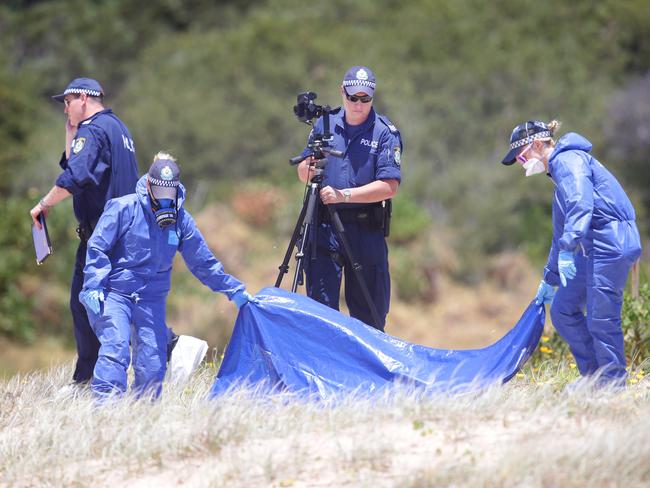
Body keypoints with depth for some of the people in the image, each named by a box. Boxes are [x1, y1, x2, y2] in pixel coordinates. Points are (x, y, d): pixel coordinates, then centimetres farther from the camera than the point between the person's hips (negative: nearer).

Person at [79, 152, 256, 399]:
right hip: (114, 292, -4)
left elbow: (203, 262, 13)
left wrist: (234, 290, 10)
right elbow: (97, 248, -6)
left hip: (152, 298, 4)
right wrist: (93, 286, -17)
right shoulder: (125, 209, -8)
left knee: (153, 363, -3)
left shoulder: (181, 220, 4)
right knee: (115, 349, -22)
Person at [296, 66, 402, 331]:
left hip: (367, 232, -2)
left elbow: (389, 186, -12)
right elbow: (302, 174, 14)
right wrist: (308, 168, -11)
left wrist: (343, 195, -20)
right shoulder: (324, 124, 8)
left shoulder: (385, 132, -3)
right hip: (324, 228, 2)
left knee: (369, 315, 5)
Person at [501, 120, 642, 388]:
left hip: (610, 246, -10)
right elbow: (561, 232, 33)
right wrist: (550, 279, 37)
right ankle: (595, 379, 15)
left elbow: (580, 204, -24)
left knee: (600, 320, -7)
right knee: (563, 310, 11)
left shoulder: (568, 160, -6)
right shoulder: (560, 169, 26)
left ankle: (613, 388, 0)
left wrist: (569, 248, -33)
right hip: (592, 250, 10)